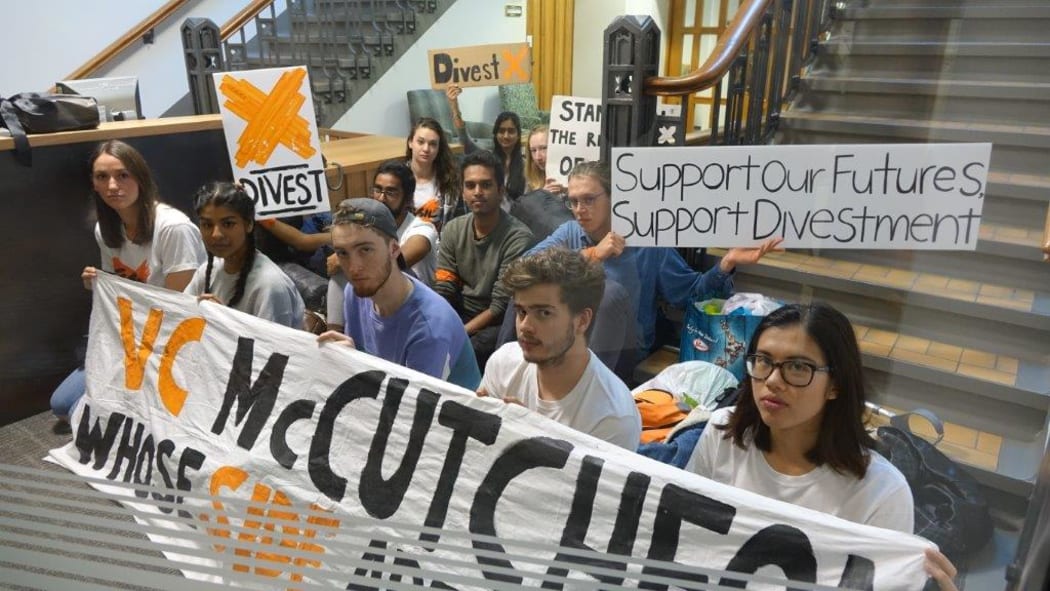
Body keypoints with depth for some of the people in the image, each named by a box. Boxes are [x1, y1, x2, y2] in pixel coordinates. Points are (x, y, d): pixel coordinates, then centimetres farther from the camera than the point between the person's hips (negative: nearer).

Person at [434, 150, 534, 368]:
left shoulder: (518, 238, -16)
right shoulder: (453, 229, 2)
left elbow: (500, 307, -17)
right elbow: (443, 291, -1)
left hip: (496, 324, -5)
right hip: (459, 314, 5)